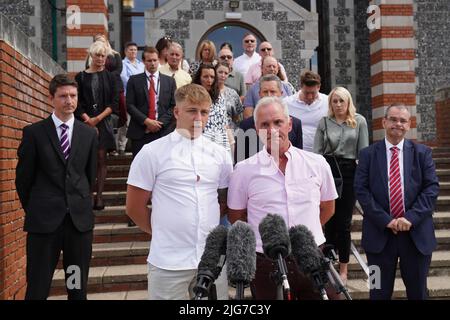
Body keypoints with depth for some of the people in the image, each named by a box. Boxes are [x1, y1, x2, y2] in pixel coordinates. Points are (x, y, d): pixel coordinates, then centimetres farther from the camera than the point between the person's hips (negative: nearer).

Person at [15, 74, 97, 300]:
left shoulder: (89, 134, 6)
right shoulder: (34, 132, -2)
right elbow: (23, 178, 4)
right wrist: (33, 209, 10)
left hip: (80, 219, 2)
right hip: (43, 220, -2)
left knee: (78, 288, 11)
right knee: (37, 289, 5)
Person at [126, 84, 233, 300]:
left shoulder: (219, 154, 6)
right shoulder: (152, 152, -5)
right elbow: (134, 207, -1)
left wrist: (204, 228, 8)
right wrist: (163, 232, 7)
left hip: (213, 259, 3)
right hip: (168, 261, -3)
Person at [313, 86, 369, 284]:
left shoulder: (359, 121, 4)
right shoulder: (324, 122, 6)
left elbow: (364, 151, 3)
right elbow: (317, 152, 3)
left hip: (349, 171, -1)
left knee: (344, 221, 3)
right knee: (329, 221, 5)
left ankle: (343, 270, 14)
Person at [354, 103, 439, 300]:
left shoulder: (422, 153, 6)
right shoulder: (368, 154, 3)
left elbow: (432, 188, -2)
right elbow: (361, 190, -5)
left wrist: (411, 218, -15)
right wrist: (385, 220, -14)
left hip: (416, 233, 1)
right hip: (380, 232, -1)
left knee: (417, 291, 14)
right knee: (380, 292, 9)